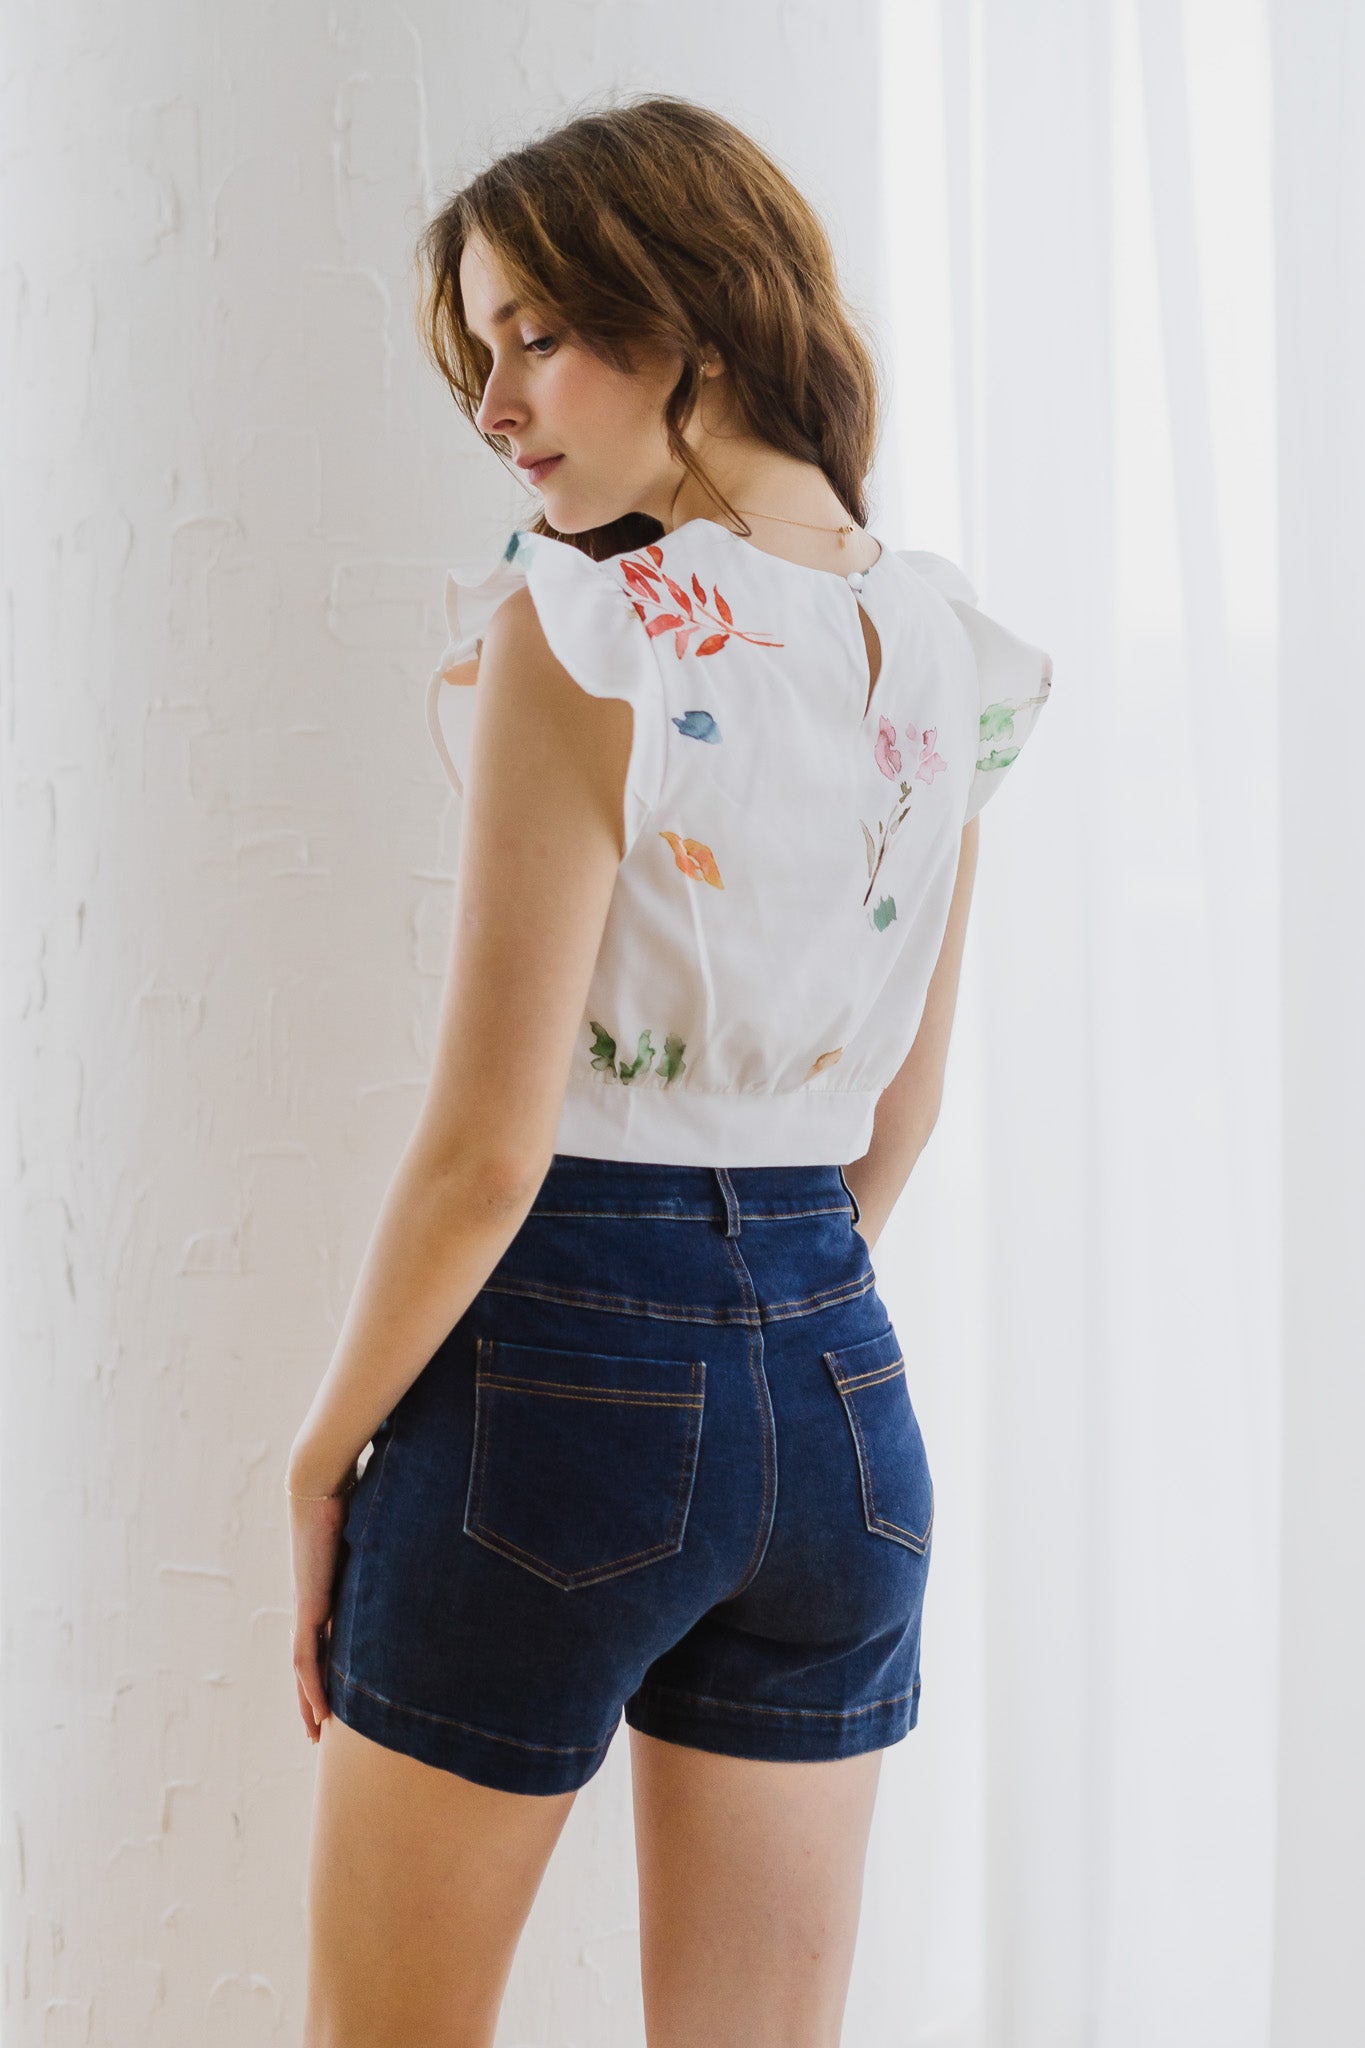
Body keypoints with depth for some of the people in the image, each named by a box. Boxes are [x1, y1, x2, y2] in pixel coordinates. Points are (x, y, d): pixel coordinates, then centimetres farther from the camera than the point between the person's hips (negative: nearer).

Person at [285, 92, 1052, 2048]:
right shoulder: (946, 654, 5)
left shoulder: (576, 636, -16)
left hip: (561, 1375, -6)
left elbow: (487, 1147, -16)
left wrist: (324, 1454, -4)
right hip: (848, 1390, 7)